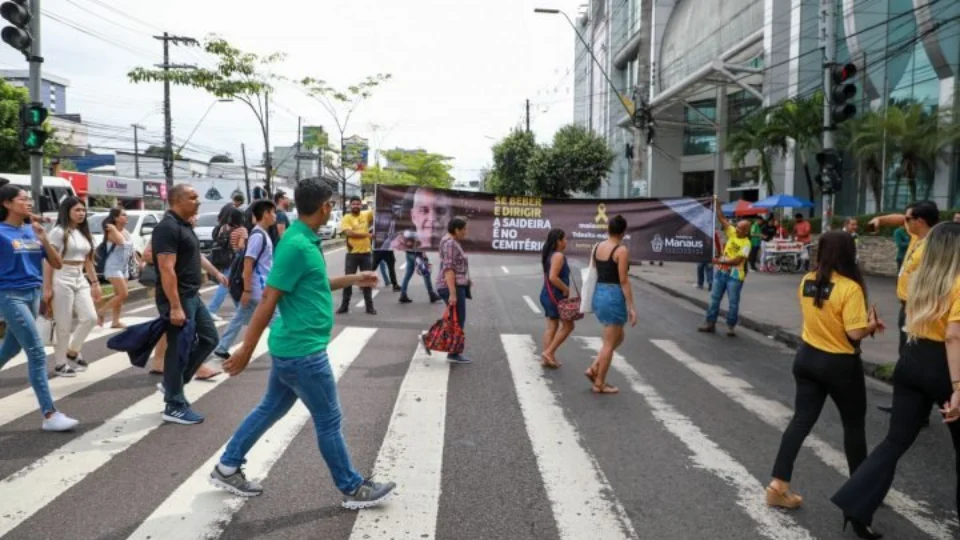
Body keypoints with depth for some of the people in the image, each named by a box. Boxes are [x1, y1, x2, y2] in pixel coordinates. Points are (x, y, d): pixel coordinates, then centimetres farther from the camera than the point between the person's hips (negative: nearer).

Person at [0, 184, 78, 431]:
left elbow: (57, 264, 5)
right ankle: (49, 415, -10)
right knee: (37, 353, -12)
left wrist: (44, 239, -7)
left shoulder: (33, 231, 8)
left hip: (33, 295, 7)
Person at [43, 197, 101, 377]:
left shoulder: (84, 233, 12)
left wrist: (95, 283, 13)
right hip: (62, 281, -7)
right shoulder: (59, 232, -9)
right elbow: (48, 262, -12)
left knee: (90, 318, -1)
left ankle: (72, 352, 20)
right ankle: (60, 363, 11)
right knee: (64, 325, -2)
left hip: (80, 281, 7)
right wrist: (47, 288, -15)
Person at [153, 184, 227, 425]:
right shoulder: (168, 227, -19)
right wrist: (175, 307, -27)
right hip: (178, 298, -10)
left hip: (192, 296, 10)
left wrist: (216, 273, 36)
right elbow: (166, 270, -25)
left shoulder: (185, 225, 12)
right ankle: (174, 407, 10)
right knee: (179, 350, -2)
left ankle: (172, 384, 25)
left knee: (209, 338, 16)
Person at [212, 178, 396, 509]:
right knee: (328, 421, 4)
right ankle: (353, 489, 20)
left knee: (271, 409, 21)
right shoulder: (297, 245, -23)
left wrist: (352, 279, 24)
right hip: (303, 351, -9)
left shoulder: (304, 240, 8)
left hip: (292, 347, 9)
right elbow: (268, 300, -22)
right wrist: (246, 350, -18)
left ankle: (227, 467, 33)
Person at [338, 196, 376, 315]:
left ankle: (369, 306, 14)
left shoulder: (366, 215, 6)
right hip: (352, 254, -3)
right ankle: (344, 306, 13)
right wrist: (367, 235, -19)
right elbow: (349, 233, -18)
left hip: (366, 253, 3)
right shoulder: (346, 218, -5)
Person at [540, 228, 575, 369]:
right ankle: (549, 352, 0)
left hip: (548, 294, 10)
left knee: (551, 327, 12)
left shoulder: (550, 255, 13)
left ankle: (548, 358, 14)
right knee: (568, 326, 0)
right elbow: (553, 277, -26)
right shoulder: (558, 256, -17)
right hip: (555, 295, -10)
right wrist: (566, 289, -17)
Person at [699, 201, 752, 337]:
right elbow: (722, 219, 1)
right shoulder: (732, 233, 2)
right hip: (721, 272, 6)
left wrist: (720, 261, -25)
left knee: (733, 302, 1)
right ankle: (710, 323, 16)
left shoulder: (746, 244, -15)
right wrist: (717, 205, -6)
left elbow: (737, 260, -23)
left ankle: (731, 326, 10)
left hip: (735, 275, -6)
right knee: (715, 298, 9)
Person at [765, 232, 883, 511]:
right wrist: (871, 324, -1)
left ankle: (778, 484, 4)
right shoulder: (850, 288, -21)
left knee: (801, 420, 8)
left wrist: (864, 322, 11)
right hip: (840, 364, -5)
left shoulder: (807, 282, 0)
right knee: (854, 424, 15)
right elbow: (855, 333, -22)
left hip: (807, 358, 6)